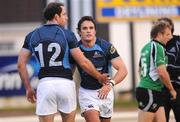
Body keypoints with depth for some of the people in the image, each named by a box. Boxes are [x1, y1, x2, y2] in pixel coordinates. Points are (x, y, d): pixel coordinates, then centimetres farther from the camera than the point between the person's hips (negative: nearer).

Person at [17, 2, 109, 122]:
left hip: (45, 84, 1)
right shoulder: (67, 34, -1)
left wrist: (28, 88, 15)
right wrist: (99, 77, 12)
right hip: (66, 84, -1)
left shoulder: (32, 36, 8)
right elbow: (83, 63, -3)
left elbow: (21, 64, 6)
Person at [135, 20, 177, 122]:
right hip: (150, 91, -10)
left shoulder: (146, 47, 16)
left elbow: (140, 70, 26)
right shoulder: (158, 48, -13)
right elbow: (162, 72, -21)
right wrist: (172, 90, -9)